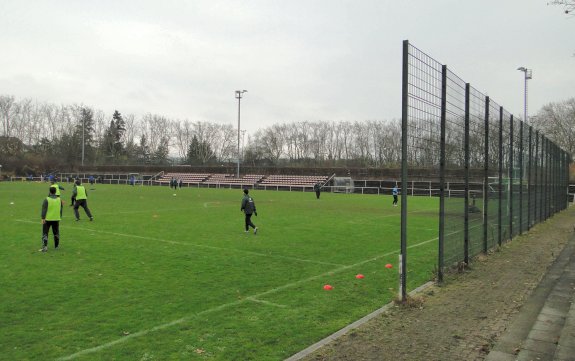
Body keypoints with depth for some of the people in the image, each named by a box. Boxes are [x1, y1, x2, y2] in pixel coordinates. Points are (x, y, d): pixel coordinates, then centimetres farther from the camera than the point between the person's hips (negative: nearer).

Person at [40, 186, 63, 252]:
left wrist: (43, 218, -14)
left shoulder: (47, 199, -10)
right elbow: (61, 209, 12)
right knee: (56, 233, 16)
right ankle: (56, 246, 25)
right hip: (56, 219, 4)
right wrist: (60, 217, 22)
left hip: (47, 219, -4)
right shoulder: (59, 199, 3)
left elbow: (44, 209, -14)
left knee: (45, 234, 3)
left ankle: (45, 247, -3)